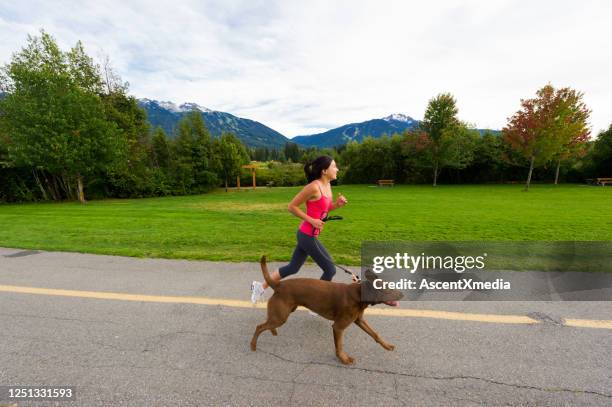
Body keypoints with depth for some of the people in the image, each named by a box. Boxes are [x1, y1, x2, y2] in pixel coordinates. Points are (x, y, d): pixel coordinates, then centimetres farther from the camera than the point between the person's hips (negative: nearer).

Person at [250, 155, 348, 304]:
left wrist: (337, 204, 0)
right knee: (330, 269, 3)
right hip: (308, 236, -9)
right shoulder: (314, 187, -19)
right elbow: (291, 206, -15)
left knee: (293, 267, 20)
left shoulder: (327, 185, 8)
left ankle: (261, 286, 33)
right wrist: (311, 220, -18)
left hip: (307, 235, 9)